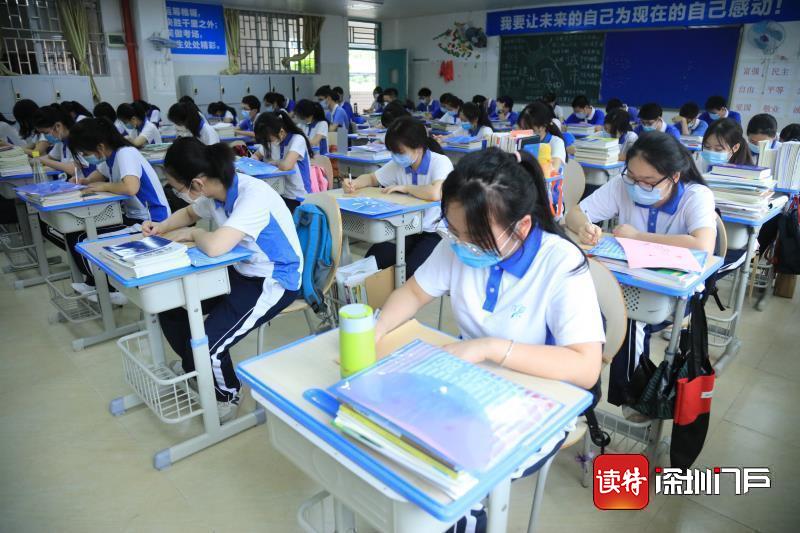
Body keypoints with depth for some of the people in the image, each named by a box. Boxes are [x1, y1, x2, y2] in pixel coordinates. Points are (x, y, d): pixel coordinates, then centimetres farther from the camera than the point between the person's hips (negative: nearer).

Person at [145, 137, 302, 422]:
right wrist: (161, 227, 2)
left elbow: (214, 246, -41)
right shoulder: (215, 192, -2)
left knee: (205, 346, -21)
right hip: (240, 271, 9)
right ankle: (193, 366, 30)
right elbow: (189, 213, 21)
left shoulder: (253, 195, -28)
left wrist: (191, 233, -18)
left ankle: (227, 395, 12)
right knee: (170, 303, 5)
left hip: (274, 282, -8)